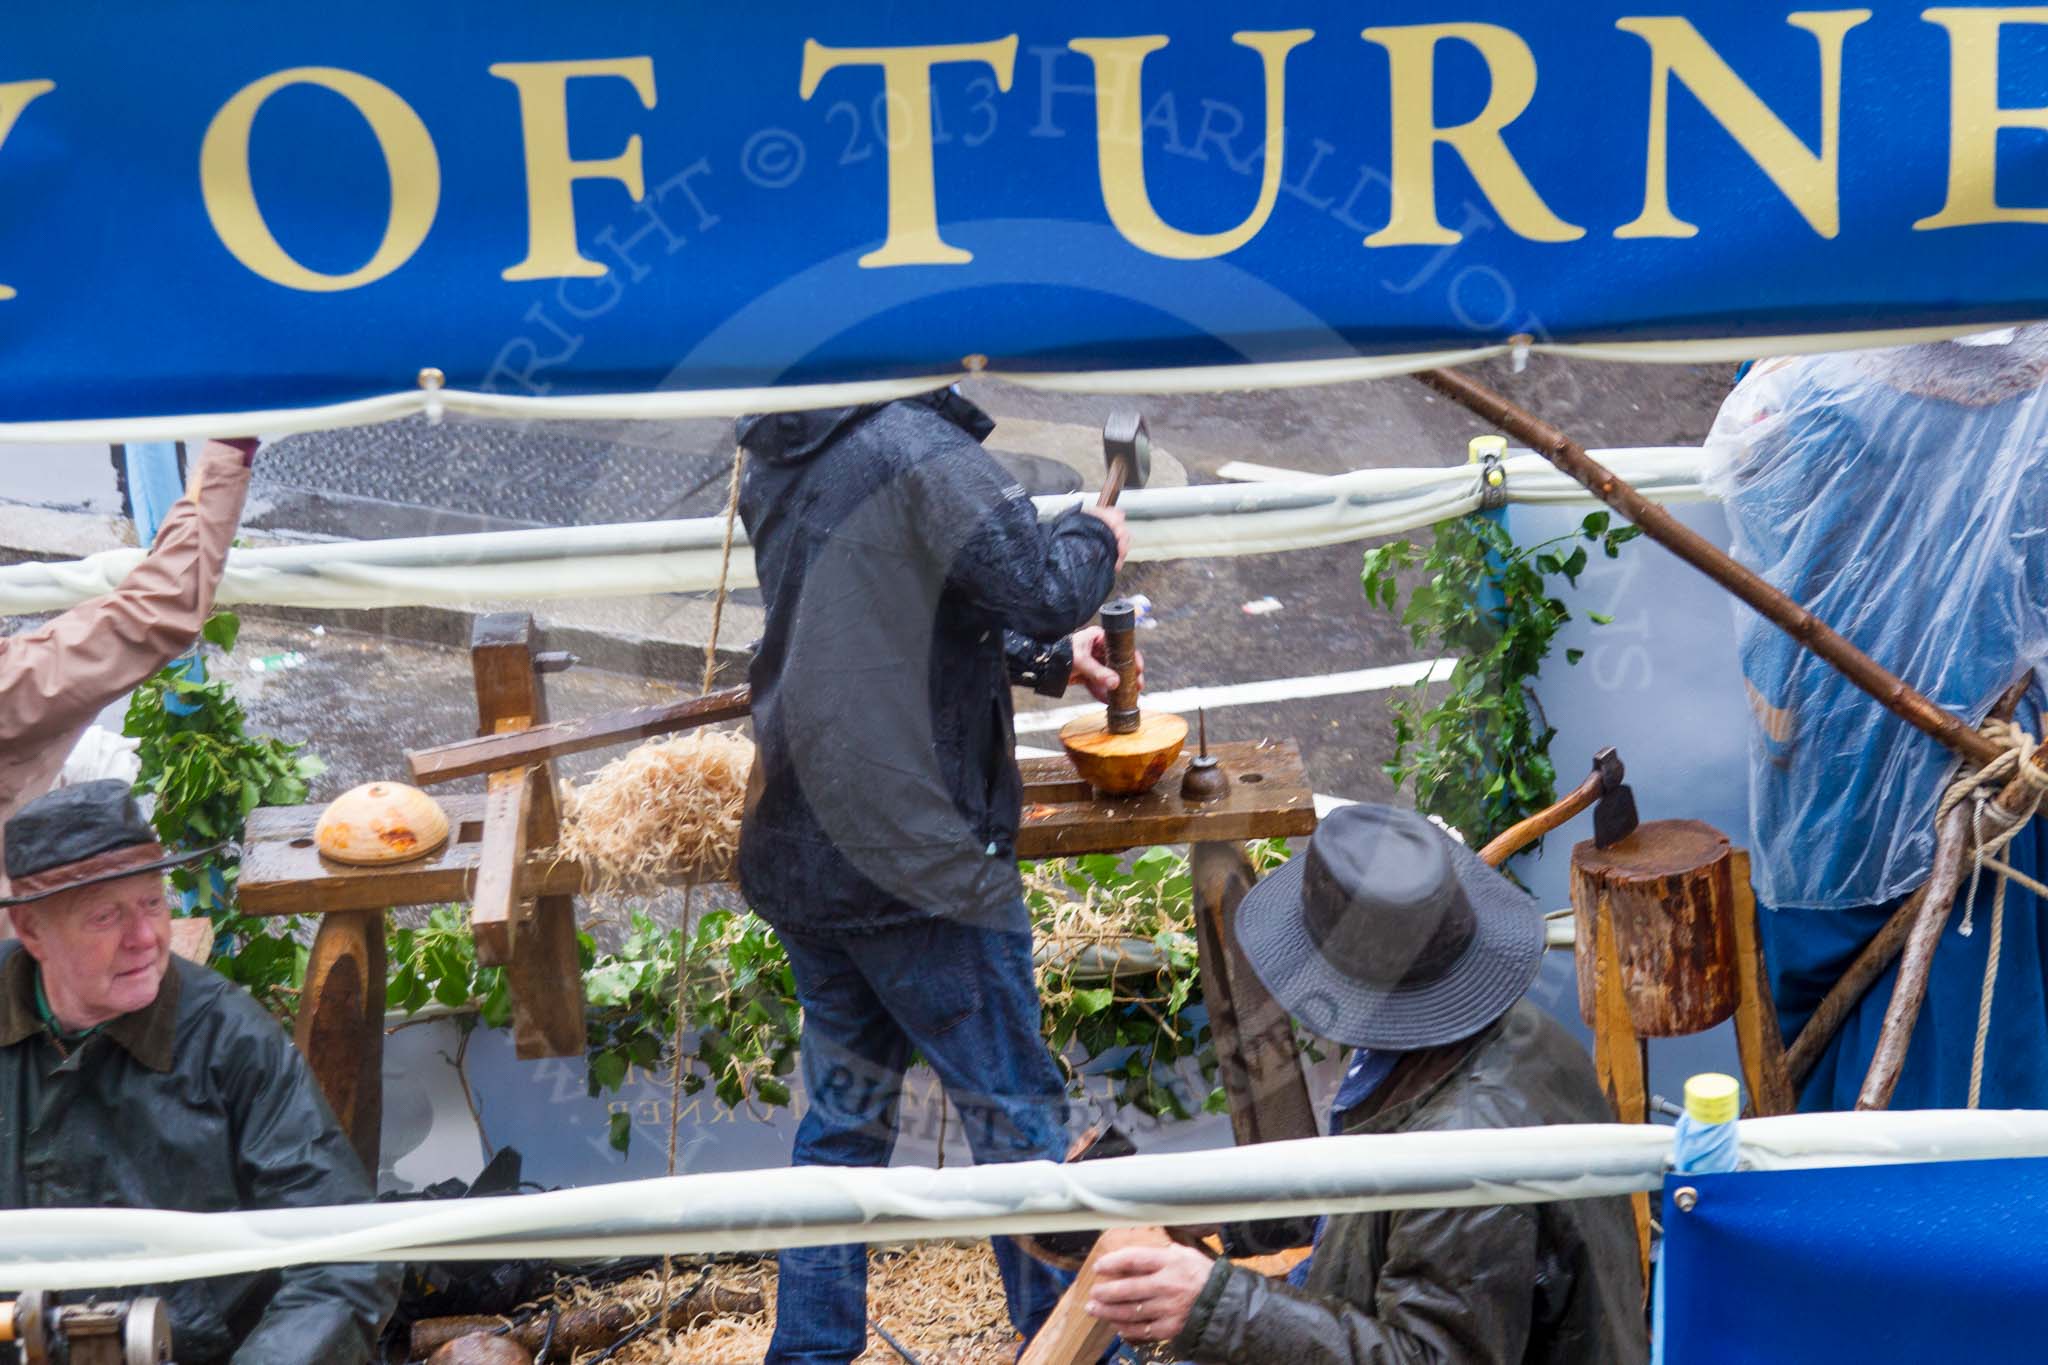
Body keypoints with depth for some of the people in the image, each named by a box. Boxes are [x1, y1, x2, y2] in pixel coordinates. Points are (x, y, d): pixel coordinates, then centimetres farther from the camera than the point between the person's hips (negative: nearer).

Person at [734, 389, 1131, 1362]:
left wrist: (1043, 660, 22)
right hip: (918, 860, -8)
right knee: (1017, 1116, 6)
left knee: (844, 1114, 18)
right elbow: (1040, 591, -23)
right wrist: (1092, 538, -2)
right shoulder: (920, 449, -17)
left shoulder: (776, 461, 11)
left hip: (797, 858, 8)